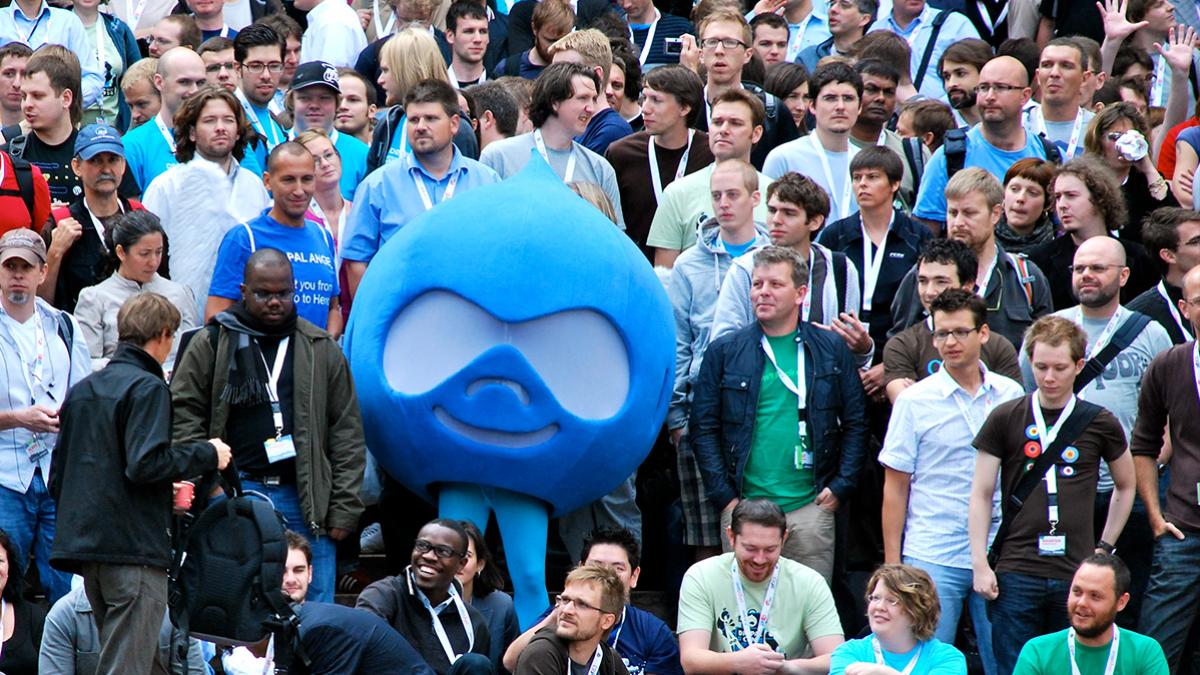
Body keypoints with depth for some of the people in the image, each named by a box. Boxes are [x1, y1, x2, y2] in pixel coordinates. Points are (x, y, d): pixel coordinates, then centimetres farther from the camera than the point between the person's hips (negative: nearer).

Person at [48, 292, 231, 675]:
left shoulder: (82, 391, 17)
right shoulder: (147, 388, -8)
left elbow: (58, 475, 18)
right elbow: (145, 463, -20)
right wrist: (207, 455, -7)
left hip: (85, 543, 8)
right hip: (135, 544, -8)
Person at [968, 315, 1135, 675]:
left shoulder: (1100, 423, 5)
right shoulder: (1005, 419, 3)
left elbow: (1126, 486, 21)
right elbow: (982, 494, 5)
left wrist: (1105, 546, 13)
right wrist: (980, 563, -2)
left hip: (1077, 574, 1)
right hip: (1017, 574, -1)